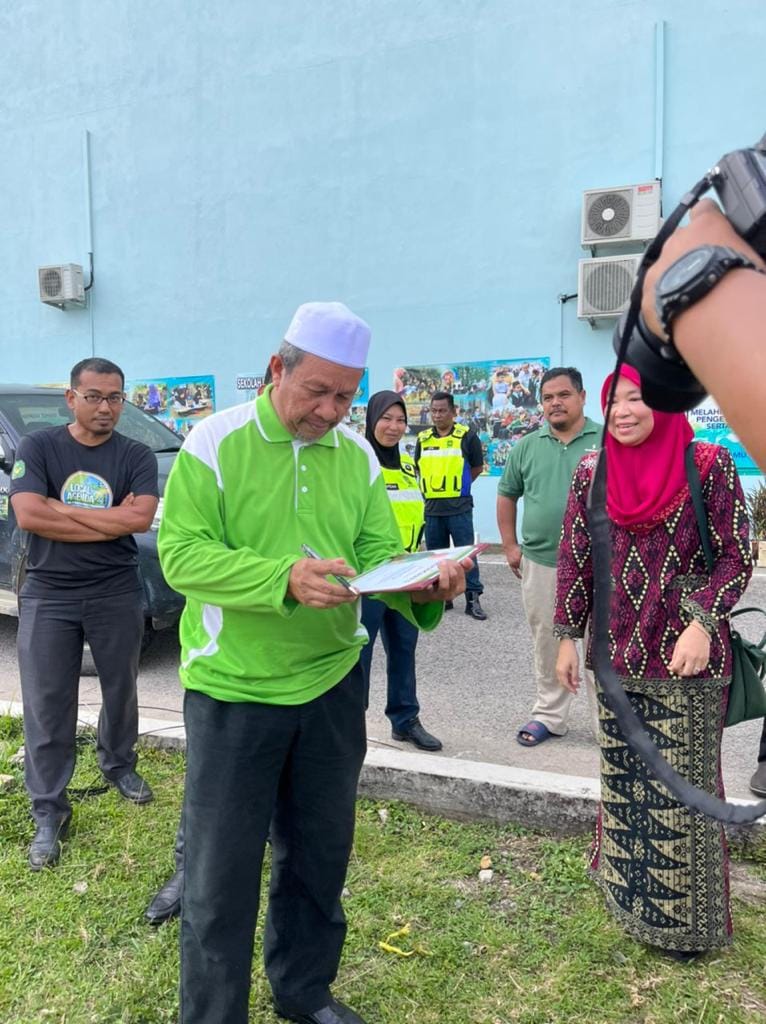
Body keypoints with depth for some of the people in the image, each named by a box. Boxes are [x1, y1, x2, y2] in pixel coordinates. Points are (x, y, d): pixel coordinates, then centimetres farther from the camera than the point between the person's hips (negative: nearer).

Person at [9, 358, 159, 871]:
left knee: (121, 693, 18)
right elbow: (28, 515, -18)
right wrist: (112, 520, -16)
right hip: (48, 597, -1)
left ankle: (120, 765, 43)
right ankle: (49, 812, 18)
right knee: (47, 707, 4)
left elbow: (141, 518, -18)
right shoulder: (37, 447, -4)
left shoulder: (137, 456, -2)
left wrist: (61, 509, -16)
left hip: (118, 594, 1)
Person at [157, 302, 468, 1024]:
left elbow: (378, 554, -1)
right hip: (232, 691, -4)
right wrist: (285, 579, -31)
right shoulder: (216, 442, -10)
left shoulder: (357, 455, 3)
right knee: (221, 869, 8)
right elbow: (181, 553, -17)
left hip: (333, 685, 5)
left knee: (319, 855, 20)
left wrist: (422, 586, -22)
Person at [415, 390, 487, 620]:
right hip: (431, 508, 4)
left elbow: (477, 467, 5)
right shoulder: (423, 439, 8)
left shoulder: (467, 436, -3)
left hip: (459, 507, -4)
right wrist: (430, 487, 8)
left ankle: (473, 599, 4)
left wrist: (455, 486, 5)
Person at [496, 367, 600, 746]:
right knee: (546, 644, 13)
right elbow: (507, 495, 15)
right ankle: (549, 714, 29)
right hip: (539, 562, 3)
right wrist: (510, 546, 8)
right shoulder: (527, 446, 7)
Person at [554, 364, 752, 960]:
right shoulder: (592, 473, 3)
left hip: (686, 658, -3)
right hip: (617, 653, 4)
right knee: (622, 777, 15)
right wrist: (568, 636, 7)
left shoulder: (709, 467, -8)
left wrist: (703, 622, -19)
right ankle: (631, 890, 36)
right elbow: (576, 560, 7)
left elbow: (736, 557, -6)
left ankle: (687, 916, 26)